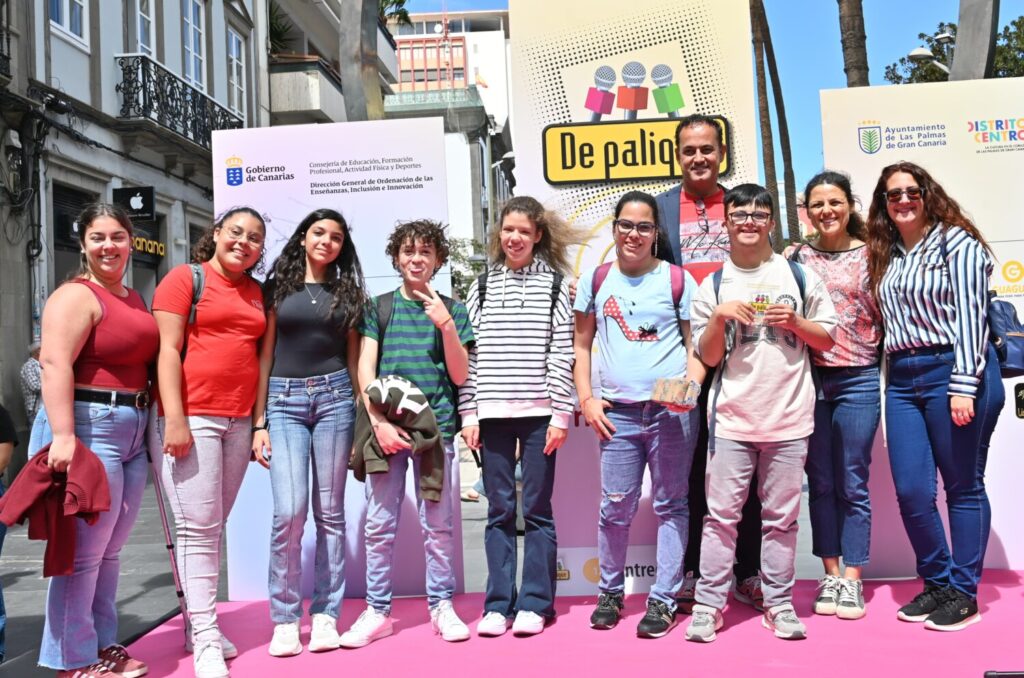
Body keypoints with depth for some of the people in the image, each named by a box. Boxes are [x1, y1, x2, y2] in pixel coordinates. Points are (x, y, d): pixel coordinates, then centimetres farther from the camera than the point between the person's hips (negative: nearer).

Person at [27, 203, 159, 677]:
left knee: (109, 548, 16)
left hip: (133, 430, 9)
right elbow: (54, 364, -20)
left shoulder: (134, 299, 17)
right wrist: (62, 436, -28)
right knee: (83, 550, -3)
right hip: (88, 426, -9)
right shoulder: (76, 296, -9)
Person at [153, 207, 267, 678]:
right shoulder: (184, 278, 0)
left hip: (239, 421, 5)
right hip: (192, 416, -5)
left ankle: (200, 623, 19)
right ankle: (206, 640, 0)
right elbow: (167, 350, -7)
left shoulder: (257, 293, 14)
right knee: (198, 527, -5)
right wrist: (175, 418, -15)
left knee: (214, 527, 10)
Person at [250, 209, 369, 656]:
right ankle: (285, 618, 2)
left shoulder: (346, 292, 12)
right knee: (290, 510, -11)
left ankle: (325, 614, 11)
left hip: (333, 397, 1)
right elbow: (265, 356, 6)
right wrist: (259, 422, 0)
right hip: (284, 400, -1)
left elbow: (354, 359, 12)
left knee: (329, 511, 3)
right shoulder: (277, 288, 8)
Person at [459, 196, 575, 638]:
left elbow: (562, 353, -1)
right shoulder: (482, 285, 10)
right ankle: (498, 604, 16)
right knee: (499, 511, 7)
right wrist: (468, 413, 1)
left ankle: (535, 604, 13)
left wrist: (561, 414, -6)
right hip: (491, 413, 2)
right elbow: (468, 353, 7)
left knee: (537, 509, 3)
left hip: (539, 412, -2)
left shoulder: (553, 282, 4)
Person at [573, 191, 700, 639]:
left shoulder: (678, 279, 3)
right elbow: (581, 345, 11)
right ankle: (610, 592, 26)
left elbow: (697, 345, 7)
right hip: (619, 412, 1)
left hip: (672, 409, -1)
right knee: (615, 507, 7)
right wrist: (586, 400, 2)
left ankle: (663, 600, 16)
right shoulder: (596, 280, 7)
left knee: (671, 505, 5)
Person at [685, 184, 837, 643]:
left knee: (781, 517, 8)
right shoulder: (713, 285, 6)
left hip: (789, 418, 1)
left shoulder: (799, 276, 7)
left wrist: (794, 321, -7)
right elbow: (707, 356, 4)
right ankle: (708, 605, 8)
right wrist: (719, 317, -13)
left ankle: (779, 604, 19)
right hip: (732, 419, 0)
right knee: (721, 515, 0)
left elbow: (827, 338, 10)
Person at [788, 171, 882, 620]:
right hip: (810, 379, 2)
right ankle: (830, 577, 19)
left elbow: (884, 316, 3)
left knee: (852, 484, 3)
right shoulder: (797, 258, 6)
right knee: (820, 483, 8)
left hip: (857, 379, -1)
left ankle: (852, 580, 13)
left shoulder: (869, 254, 3)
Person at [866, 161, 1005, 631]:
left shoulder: (956, 243, -3)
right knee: (912, 491, 3)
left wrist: (963, 385, -17)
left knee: (963, 485, 4)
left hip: (952, 371, -6)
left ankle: (963, 593, 15)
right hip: (902, 380, 6)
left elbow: (969, 316, -10)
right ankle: (937, 583, 21)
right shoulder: (886, 255, 15)